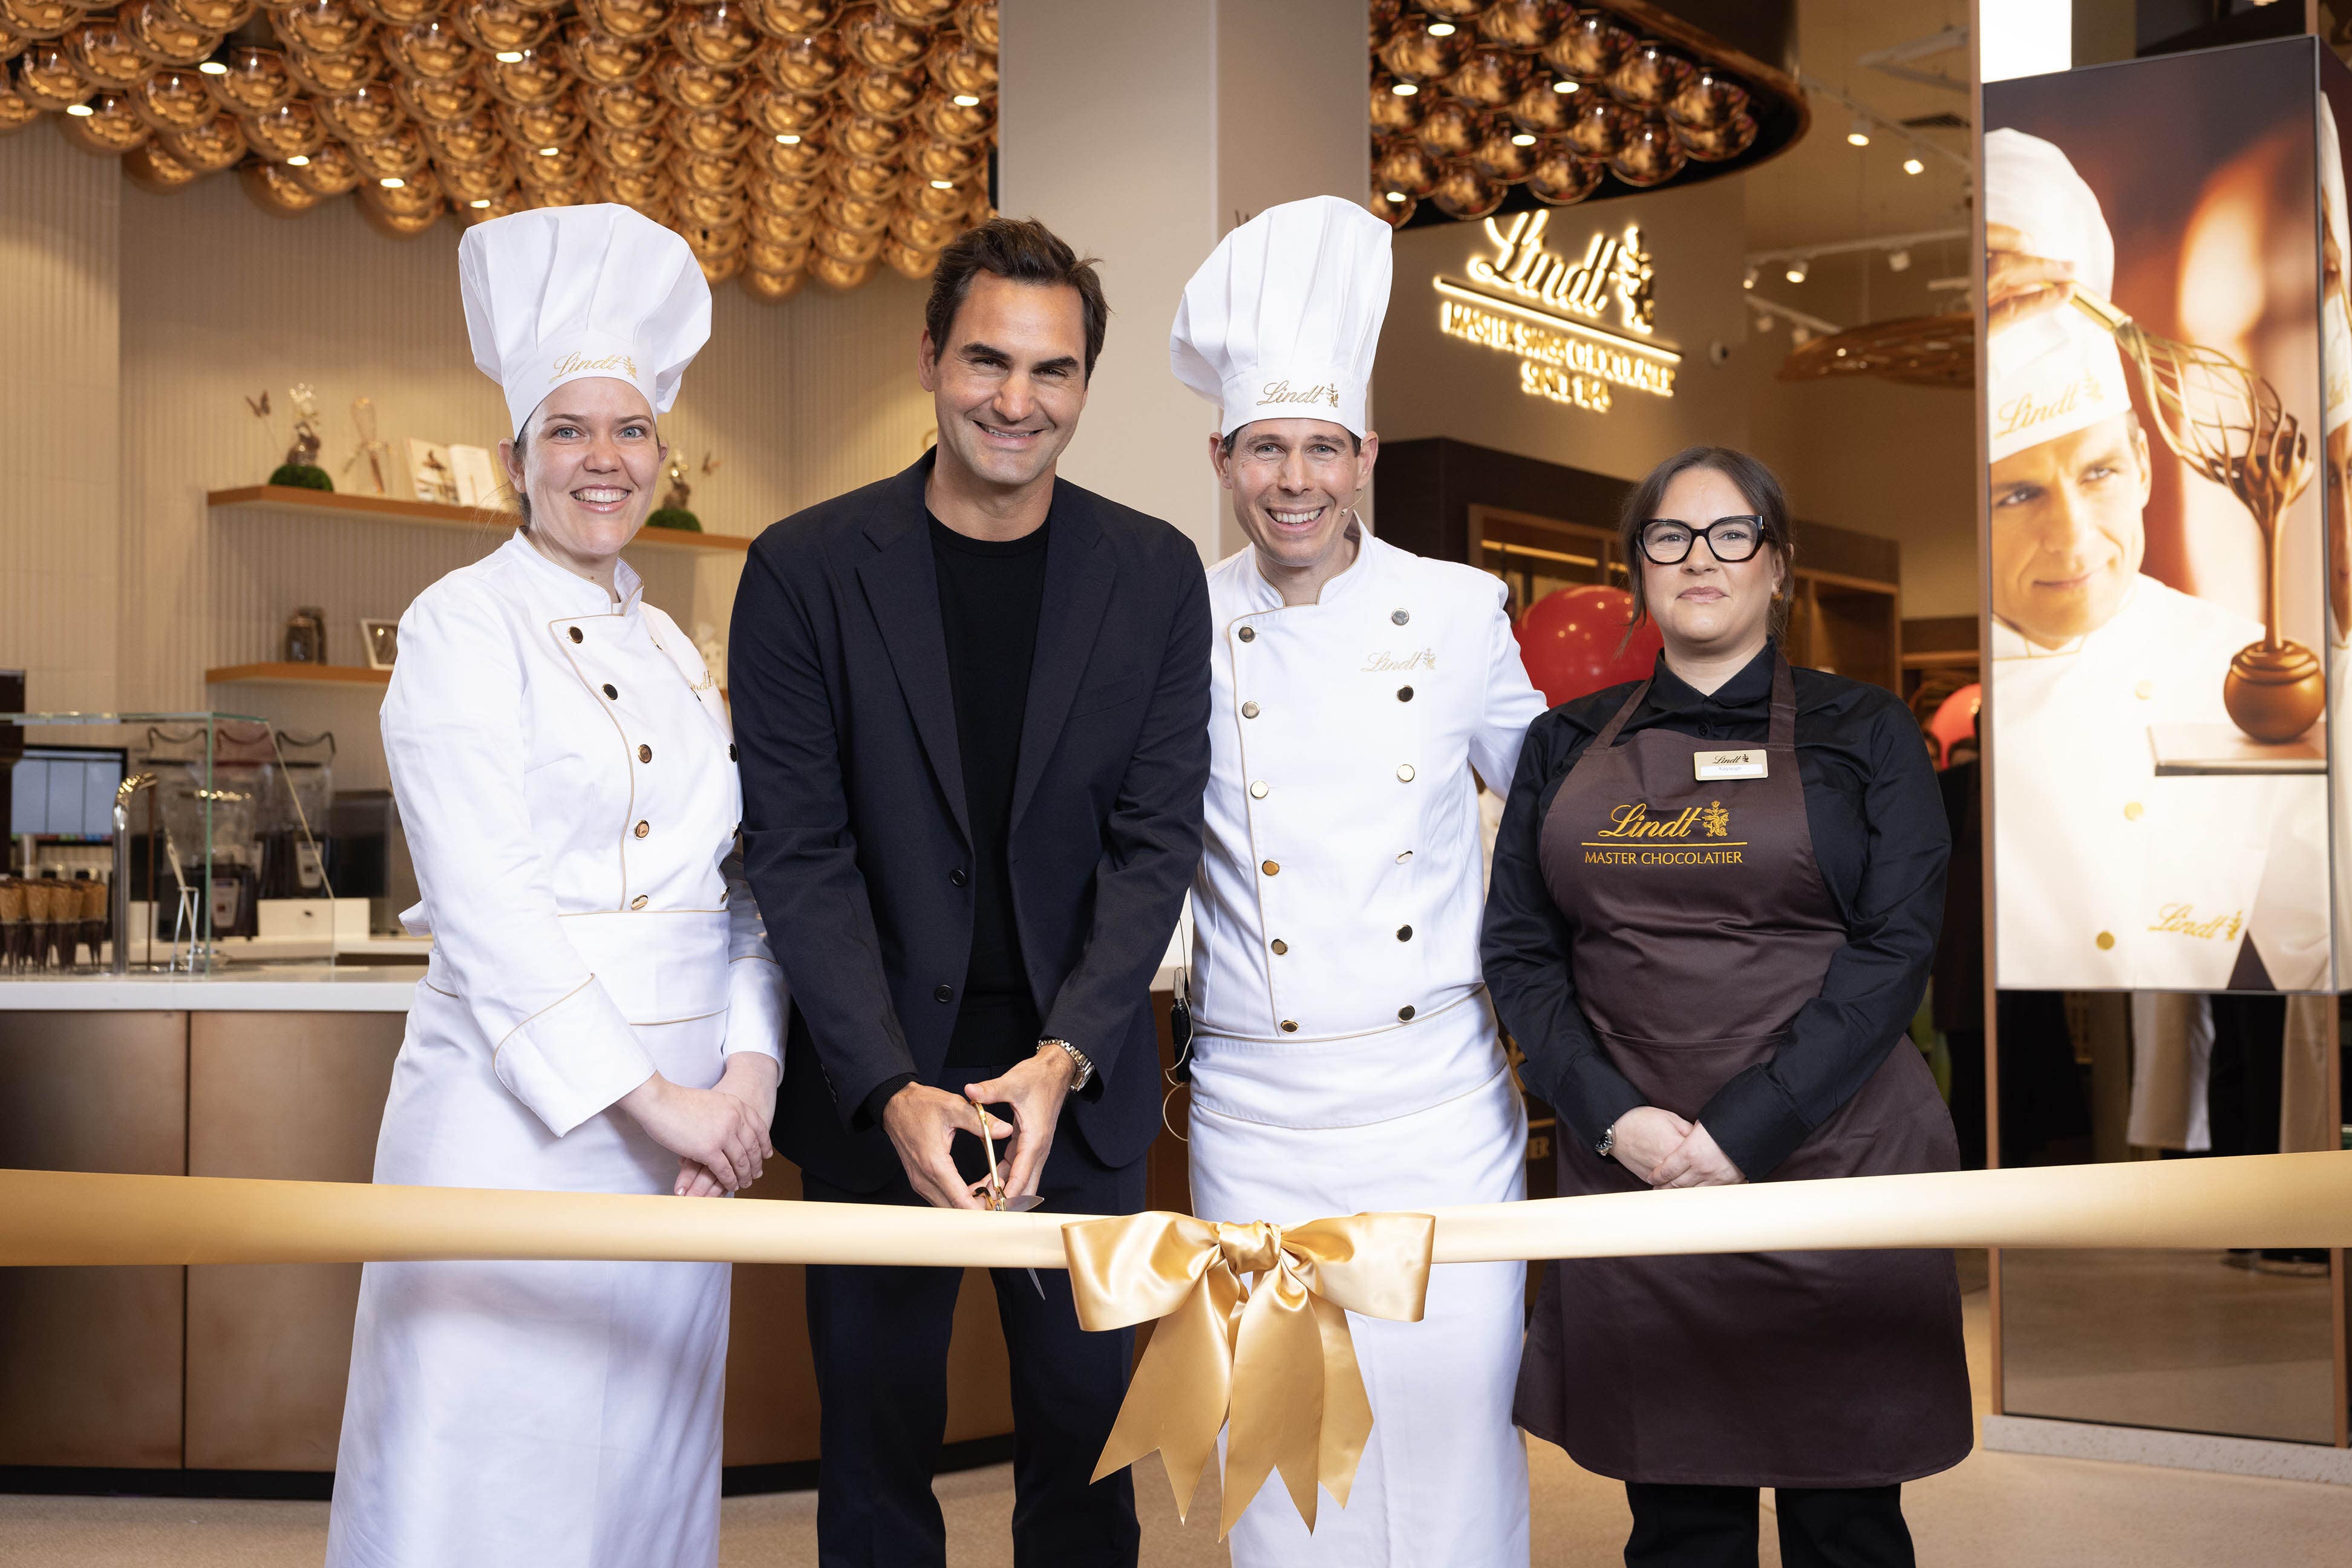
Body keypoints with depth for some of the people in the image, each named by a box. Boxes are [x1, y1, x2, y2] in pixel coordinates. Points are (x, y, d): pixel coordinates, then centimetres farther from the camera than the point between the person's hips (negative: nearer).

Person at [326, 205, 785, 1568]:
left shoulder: (674, 651, 14)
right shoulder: (464, 625, -5)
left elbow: (742, 881, 11)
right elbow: (484, 902, -13)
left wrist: (749, 1070, -5)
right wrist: (650, 1094, -15)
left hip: (679, 1120, 6)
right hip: (513, 1108, -6)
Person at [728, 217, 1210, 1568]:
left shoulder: (1154, 573, 1)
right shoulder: (807, 570, -5)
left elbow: (1157, 838, -3)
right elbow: (800, 854, -8)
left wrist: (1062, 1059, -16)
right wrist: (893, 1090, -18)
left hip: (1080, 1086, 1)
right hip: (875, 1087, -1)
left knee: (1086, 1444, 12)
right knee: (878, 1455, 11)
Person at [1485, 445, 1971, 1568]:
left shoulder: (1862, 733, 5)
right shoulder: (1570, 745, 12)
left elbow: (1895, 948, -5)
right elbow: (1519, 948, 7)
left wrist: (1744, 1133, -13)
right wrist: (1615, 1119, -9)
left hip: (1829, 1168, -2)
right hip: (1629, 1169, 2)